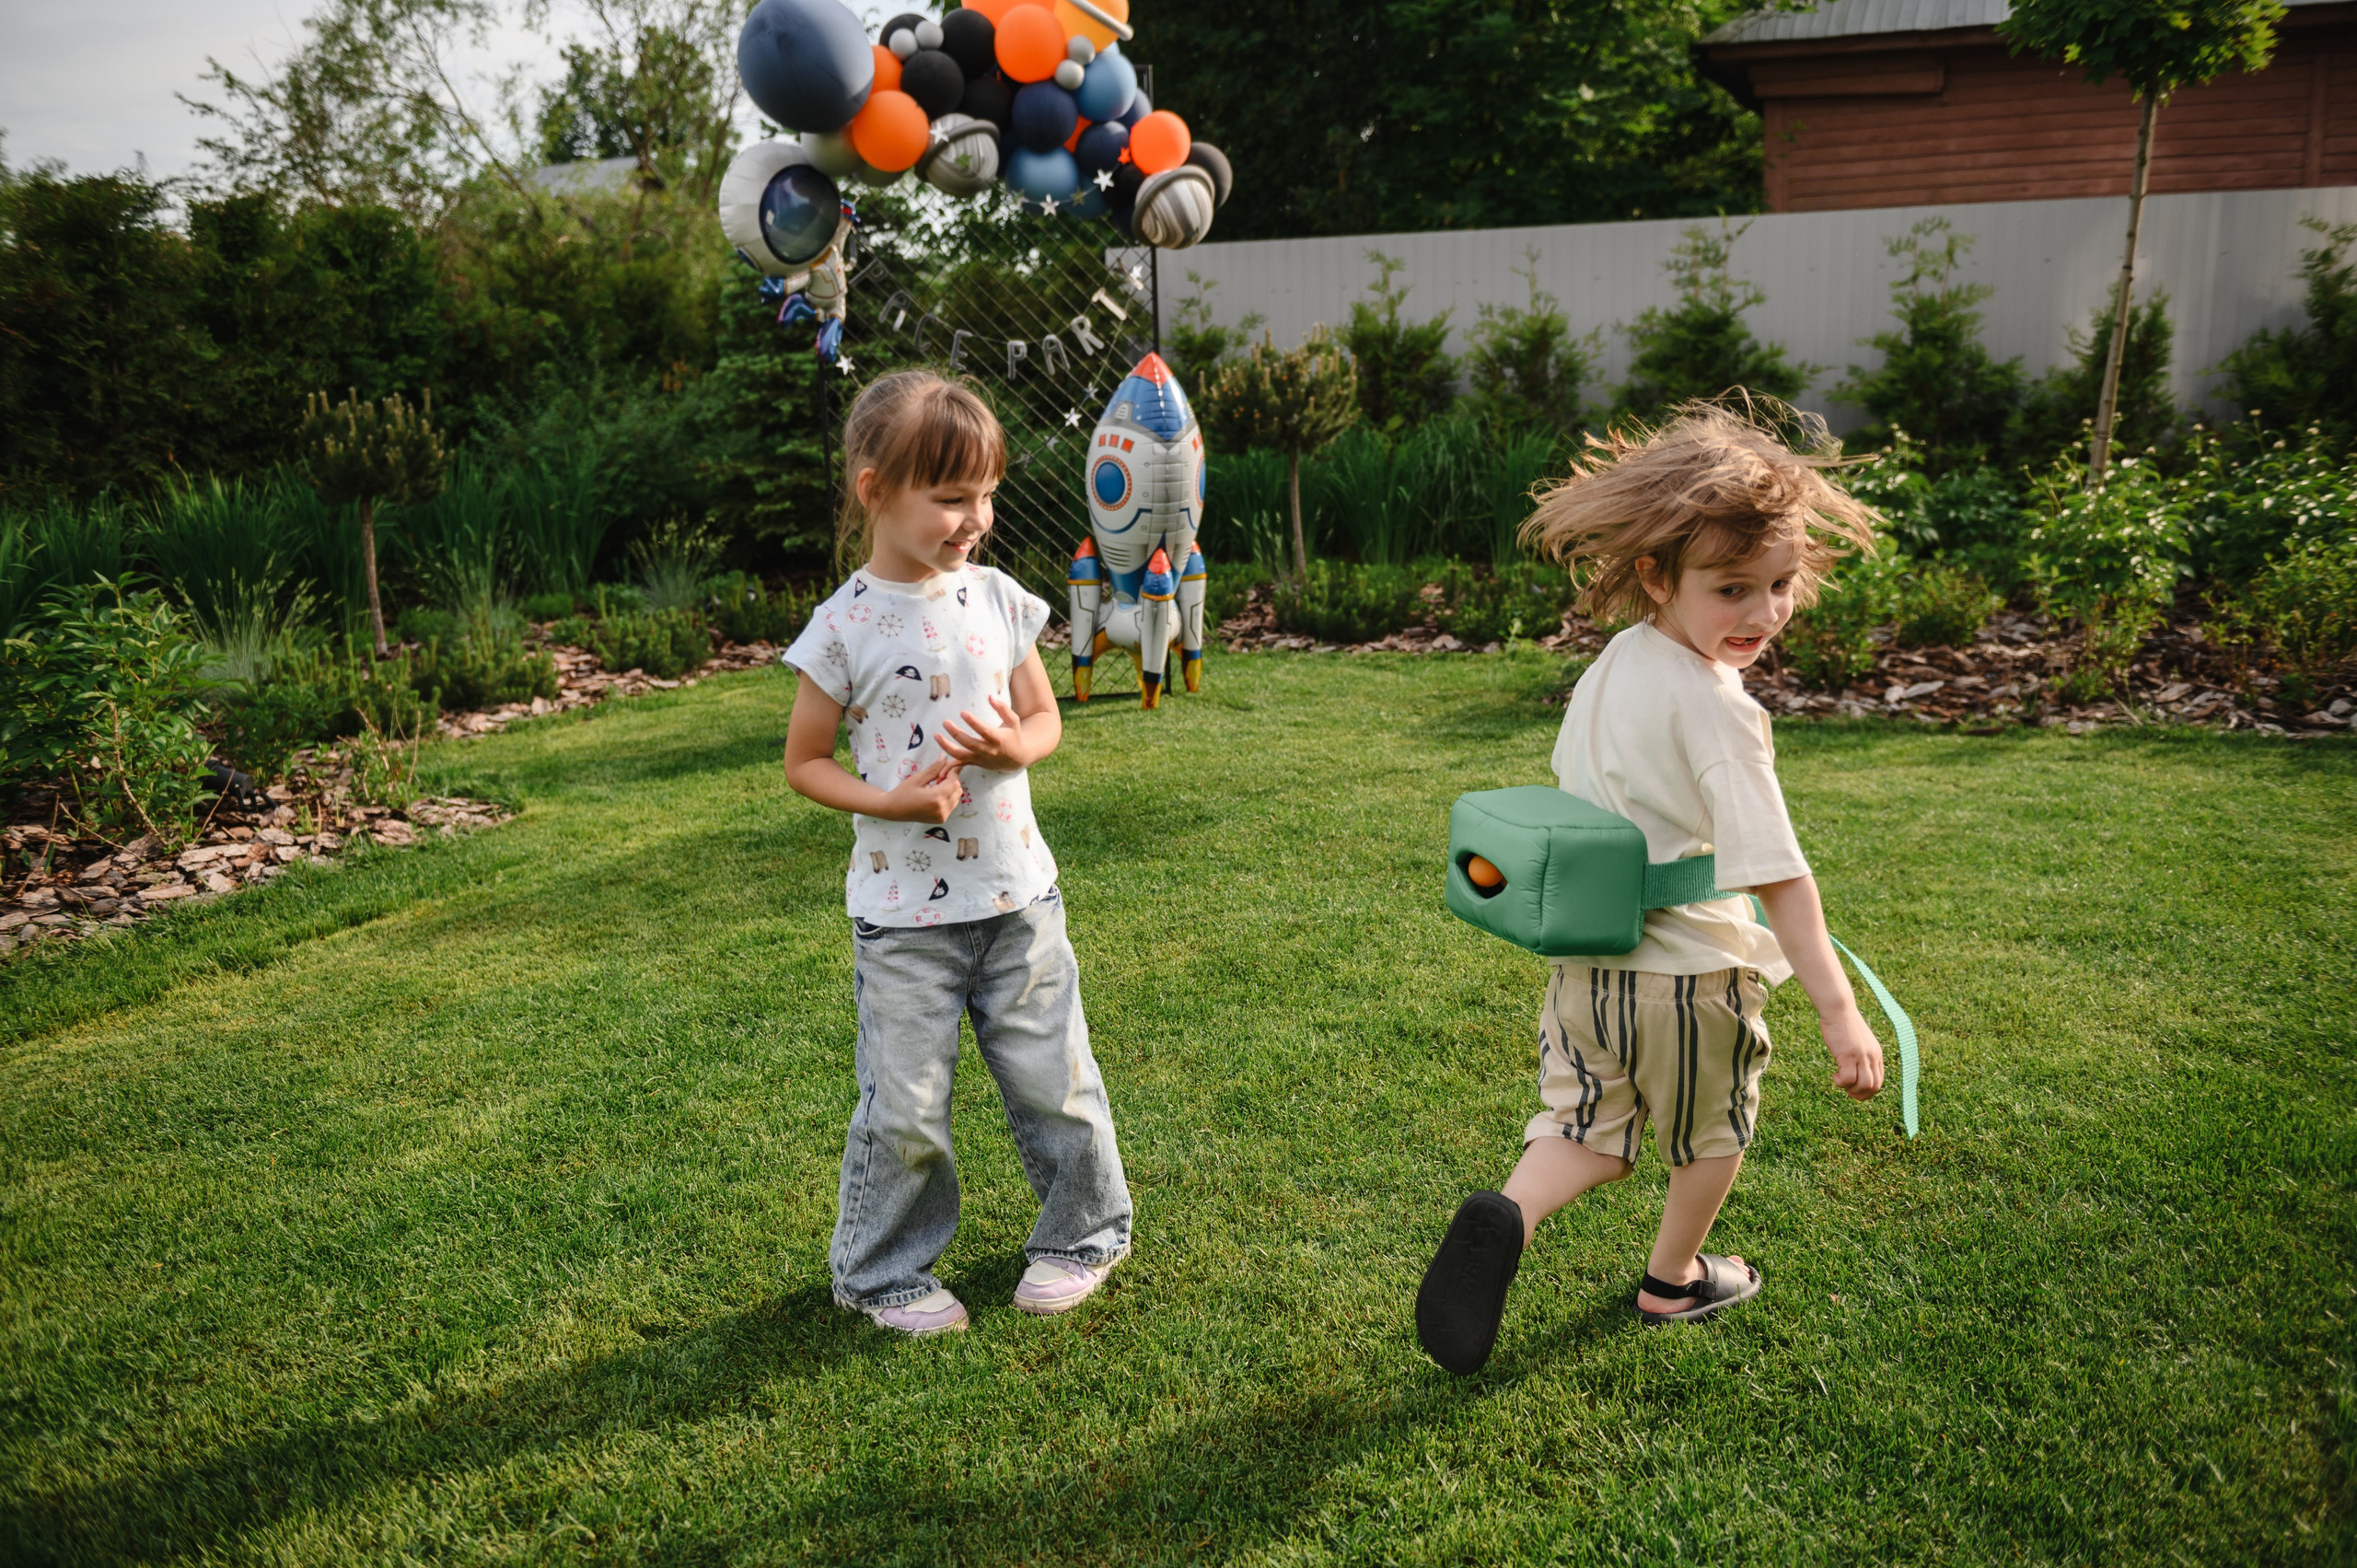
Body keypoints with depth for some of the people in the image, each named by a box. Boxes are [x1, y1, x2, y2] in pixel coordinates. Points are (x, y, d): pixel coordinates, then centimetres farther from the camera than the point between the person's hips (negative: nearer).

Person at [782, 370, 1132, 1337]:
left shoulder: (998, 600, 1)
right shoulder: (845, 628, -9)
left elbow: (1047, 719, 11)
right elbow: (804, 762, -1)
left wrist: (1013, 745, -12)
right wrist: (891, 801, -17)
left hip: (1016, 894, 3)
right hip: (903, 910, -3)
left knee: (1054, 1079, 11)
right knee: (905, 1106, 3)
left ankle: (1082, 1233, 34)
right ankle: (883, 1271, 26)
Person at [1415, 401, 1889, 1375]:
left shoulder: (1610, 665, 0)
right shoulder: (1716, 711, -25)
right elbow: (1777, 873, -27)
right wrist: (1838, 1009, -25)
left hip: (1585, 961, 6)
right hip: (1687, 973, -6)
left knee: (1590, 1131, 16)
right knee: (1712, 1134, 20)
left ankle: (1509, 1216, -12)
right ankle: (1675, 1281, 40)